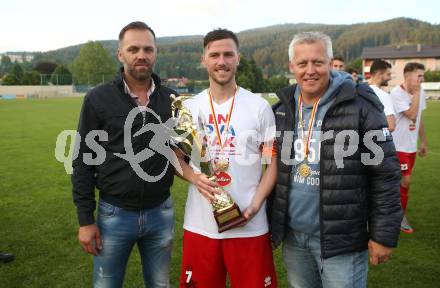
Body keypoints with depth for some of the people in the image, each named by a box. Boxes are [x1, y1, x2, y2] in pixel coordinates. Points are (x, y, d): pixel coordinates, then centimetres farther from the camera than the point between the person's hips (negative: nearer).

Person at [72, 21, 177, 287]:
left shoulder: (172, 100, 1)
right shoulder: (98, 99, -6)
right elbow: (83, 162, -4)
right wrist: (86, 220, -5)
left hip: (161, 212, 2)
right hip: (114, 213, -2)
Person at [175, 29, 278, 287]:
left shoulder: (259, 107, -1)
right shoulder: (190, 107, 5)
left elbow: (275, 162, 0)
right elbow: (176, 157, 10)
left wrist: (255, 205, -13)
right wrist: (194, 177, -12)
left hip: (250, 225, -2)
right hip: (200, 224, 2)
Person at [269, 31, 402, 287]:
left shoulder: (360, 105, -12)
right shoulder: (282, 109, 5)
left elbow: (385, 174, -10)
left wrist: (384, 234, -10)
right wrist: (270, 222, 11)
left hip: (342, 239, -5)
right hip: (292, 236, 5)